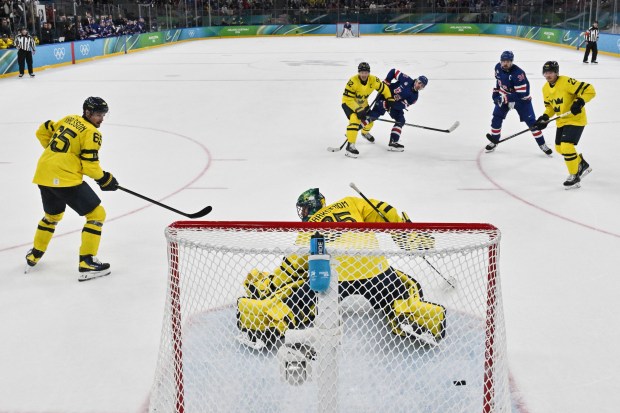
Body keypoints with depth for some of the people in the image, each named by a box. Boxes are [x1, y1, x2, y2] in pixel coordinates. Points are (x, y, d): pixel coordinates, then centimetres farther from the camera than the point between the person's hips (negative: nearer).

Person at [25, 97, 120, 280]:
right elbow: (89, 165, -11)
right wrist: (105, 179, 4)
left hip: (44, 175, 9)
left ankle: (34, 256, 40)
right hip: (65, 178, -9)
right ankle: (86, 262, -4)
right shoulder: (92, 132, -6)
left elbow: (42, 132, 24)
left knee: (52, 215, 31)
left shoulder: (68, 119, 16)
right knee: (96, 214, 0)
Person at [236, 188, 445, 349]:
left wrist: (268, 284, 27)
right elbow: (383, 212, 20)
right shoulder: (349, 203, 28)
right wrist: (410, 235, 29)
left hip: (330, 272, -1)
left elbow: (293, 265, 16)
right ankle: (413, 319, -6)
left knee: (294, 300, 12)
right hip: (372, 266, 1)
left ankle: (267, 323, -12)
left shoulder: (307, 230, 25)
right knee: (405, 290, 23)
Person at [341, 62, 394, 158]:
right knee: (355, 119, -30)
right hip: (348, 103, -6)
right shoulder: (353, 82, -33)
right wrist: (358, 110, -37)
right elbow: (348, 99, -30)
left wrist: (389, 99, -7)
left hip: (362, 103, 6)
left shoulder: (373, 80, -17)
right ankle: (350, 146, -33)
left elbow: (384, 88, 0)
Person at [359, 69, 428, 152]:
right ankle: (364, 131, 1)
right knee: (374, 115, -16)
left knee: (400, 121, -6)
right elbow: (394, 71, -7)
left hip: (396, 105, 5)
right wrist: (386, 82, -15)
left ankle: (393, 142, -5)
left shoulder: (414, 96, -7)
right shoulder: (406, 80, -16)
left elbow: (403, 105, -18)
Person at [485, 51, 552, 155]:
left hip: (521, 99, -5)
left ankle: (542, 144, 5)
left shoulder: (518, 73, -33)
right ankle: (494, 141, 17)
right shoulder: (498, 67, -11)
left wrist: (506, 98, -34)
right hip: (503, 97, 5)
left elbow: (521, 94, -34)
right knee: (497, 117, 0)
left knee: (531, 121, -5)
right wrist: (496, 93, 7)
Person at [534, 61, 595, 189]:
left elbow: (589, 90, -22)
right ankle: (582, 165, 36)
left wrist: (579, 102, -34)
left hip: (576, 119, -9)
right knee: (559, 148, 15)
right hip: (561, 121, 9)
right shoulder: (545, 88, 4)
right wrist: (545, 117, -2)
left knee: (566, 146, -19)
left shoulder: (566, 82, -22)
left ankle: (575, 176, -3)